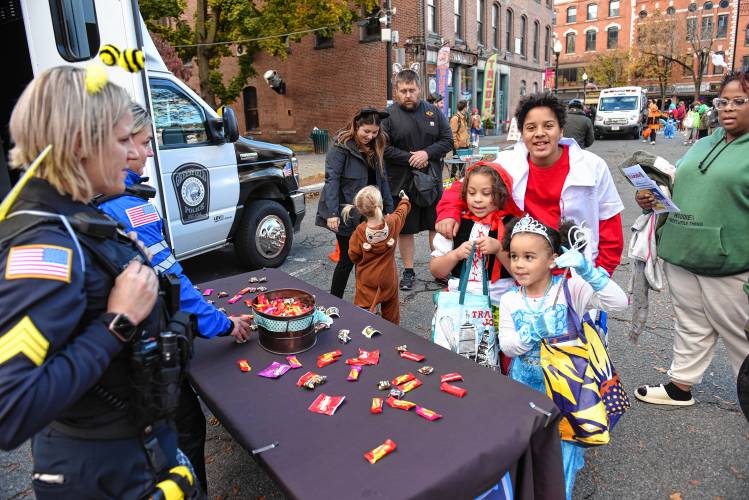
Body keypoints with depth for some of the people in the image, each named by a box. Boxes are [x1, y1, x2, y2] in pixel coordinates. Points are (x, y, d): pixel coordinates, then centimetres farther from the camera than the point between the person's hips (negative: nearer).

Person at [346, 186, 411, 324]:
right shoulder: (392, 222, -14)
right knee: (391, 307, 20)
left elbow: (353, 255, -10)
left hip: (366, 279, -2)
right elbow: (401, 211, 9)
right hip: (388, 278, 3)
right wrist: (405, 200, 29)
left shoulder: (360, 231, -19)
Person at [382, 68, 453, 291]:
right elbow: (383, 148, -9)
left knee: (437, 226, 11)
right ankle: (408, 271, 22)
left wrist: (427, 153, -13)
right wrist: (409, 159, -16)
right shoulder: (389, 116, -4)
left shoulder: (434, 112, 5)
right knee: (405, 229, 8)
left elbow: (447, 141, 4)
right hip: (402, 183, -2)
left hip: (432, 181, 2)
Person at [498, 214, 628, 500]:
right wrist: (534, 331, -28)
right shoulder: (510, 300, -6)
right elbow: (507, 346, -10)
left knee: (562, 441, 3)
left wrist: (587, 270, -35)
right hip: (525, 386, 3)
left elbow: (619, 302, -23)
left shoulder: (570, 289, -13)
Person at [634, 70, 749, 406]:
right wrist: (652, 199, 2)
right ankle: (681, 386, 32)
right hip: (681, 255, 6)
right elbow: (680, 190, 21)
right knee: (691, 326, 19)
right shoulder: (702, 146, 14)